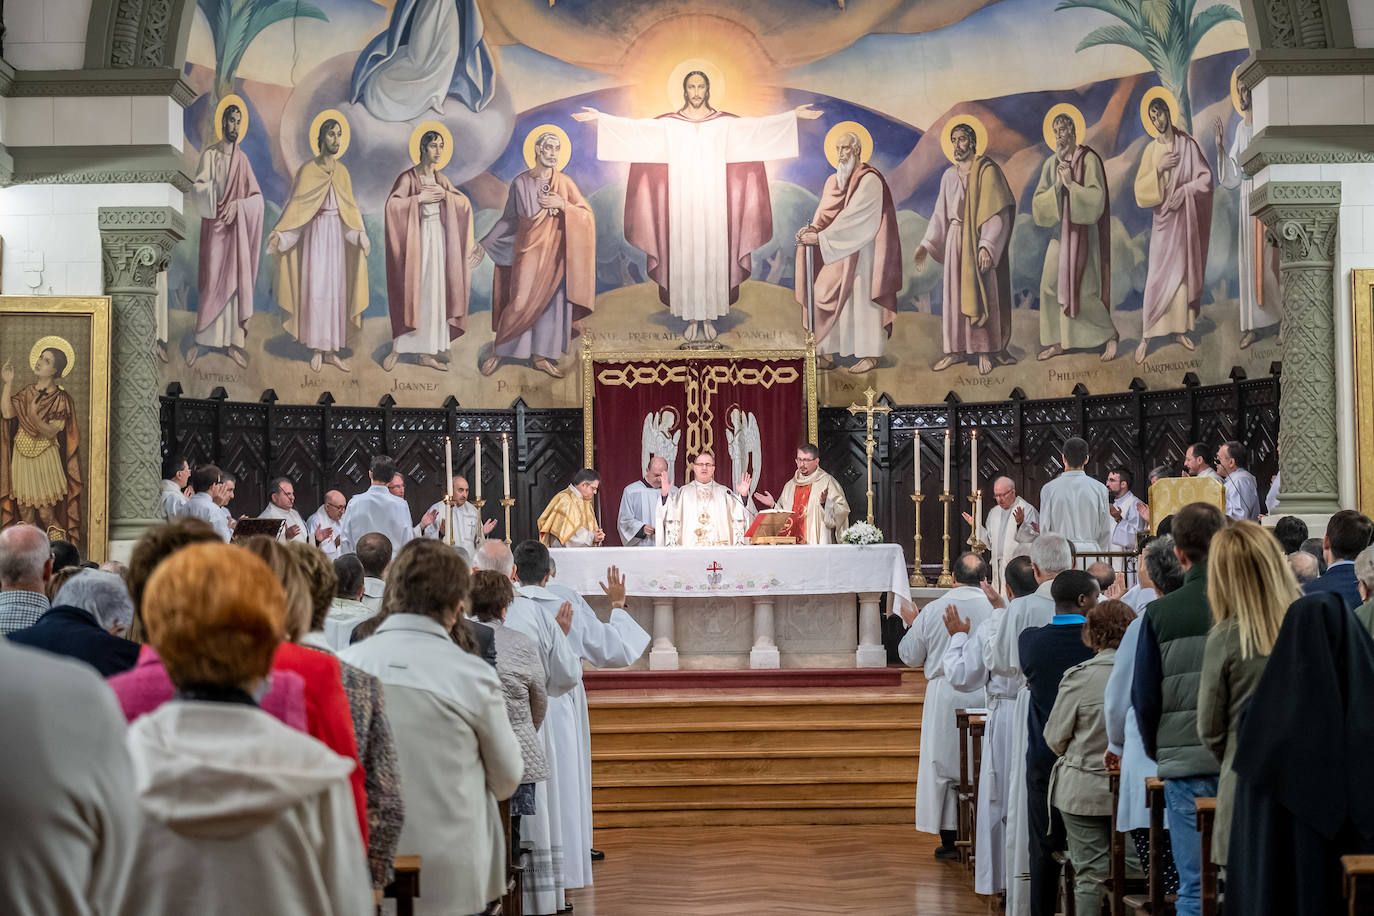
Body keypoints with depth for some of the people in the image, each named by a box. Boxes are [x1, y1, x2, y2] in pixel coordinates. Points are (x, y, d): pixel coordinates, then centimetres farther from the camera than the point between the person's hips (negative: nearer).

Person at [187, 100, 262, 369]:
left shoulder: (243, 160, 8)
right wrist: (209, 192, -31)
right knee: (211, 283, -5)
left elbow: (257, 197, 3)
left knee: (236, 282, 1)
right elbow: (197, 188, -12)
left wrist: (238, 204, -14)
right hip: (214, 226, -3)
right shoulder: (209, 154, 0)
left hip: (237, 228, 3)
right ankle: (200, 341, 3)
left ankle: (232, 342, 7)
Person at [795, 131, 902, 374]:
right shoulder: (833, 181, 13)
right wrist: (813, 229, -15)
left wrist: (820, 237, -23)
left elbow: (852, 217, -20)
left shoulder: (869, 180, -11)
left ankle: (870, 354, 4)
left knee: (862, 298, -4)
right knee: (827, 297, 0)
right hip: (835, 253, 7)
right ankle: (827, 353, 2)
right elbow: (824, 213, 7)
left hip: (861, 251, -7)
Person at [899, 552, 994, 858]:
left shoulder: (932, 610, -4)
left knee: (943, 765, 7)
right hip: (985, 695, 0)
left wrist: (912, 625, 21)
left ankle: (949, 841, 8)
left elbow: (910, 657, 5)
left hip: (944, 699, 0)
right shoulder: (995, 610, -7)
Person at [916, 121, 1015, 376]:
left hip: (979, 241, -5)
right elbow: (940, 213, 15)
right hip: (955, 240, 5)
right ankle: (957, 350, 13)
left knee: (981, 294, -3)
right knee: (955, 294, 6)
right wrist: (926, 245, 9)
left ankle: (985, 351, 4)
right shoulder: (949, 175, 11)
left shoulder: (987, 171, -7)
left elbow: (997, 212, -13)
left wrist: (986, 245, -23)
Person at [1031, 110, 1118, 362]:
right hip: (1059, 231, 6)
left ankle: (1110, 334, 12)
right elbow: (1038, 202, 0)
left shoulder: (1089, 160, -11)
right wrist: (1057, 186, -15)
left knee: (1083, 289, -6)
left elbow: (1096, 199, -18)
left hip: (1082, 234, -6)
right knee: (1050, 285, 3)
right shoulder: (1051, 164, 4)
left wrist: (1071, 183, -20)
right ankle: (1058, 341, 13)